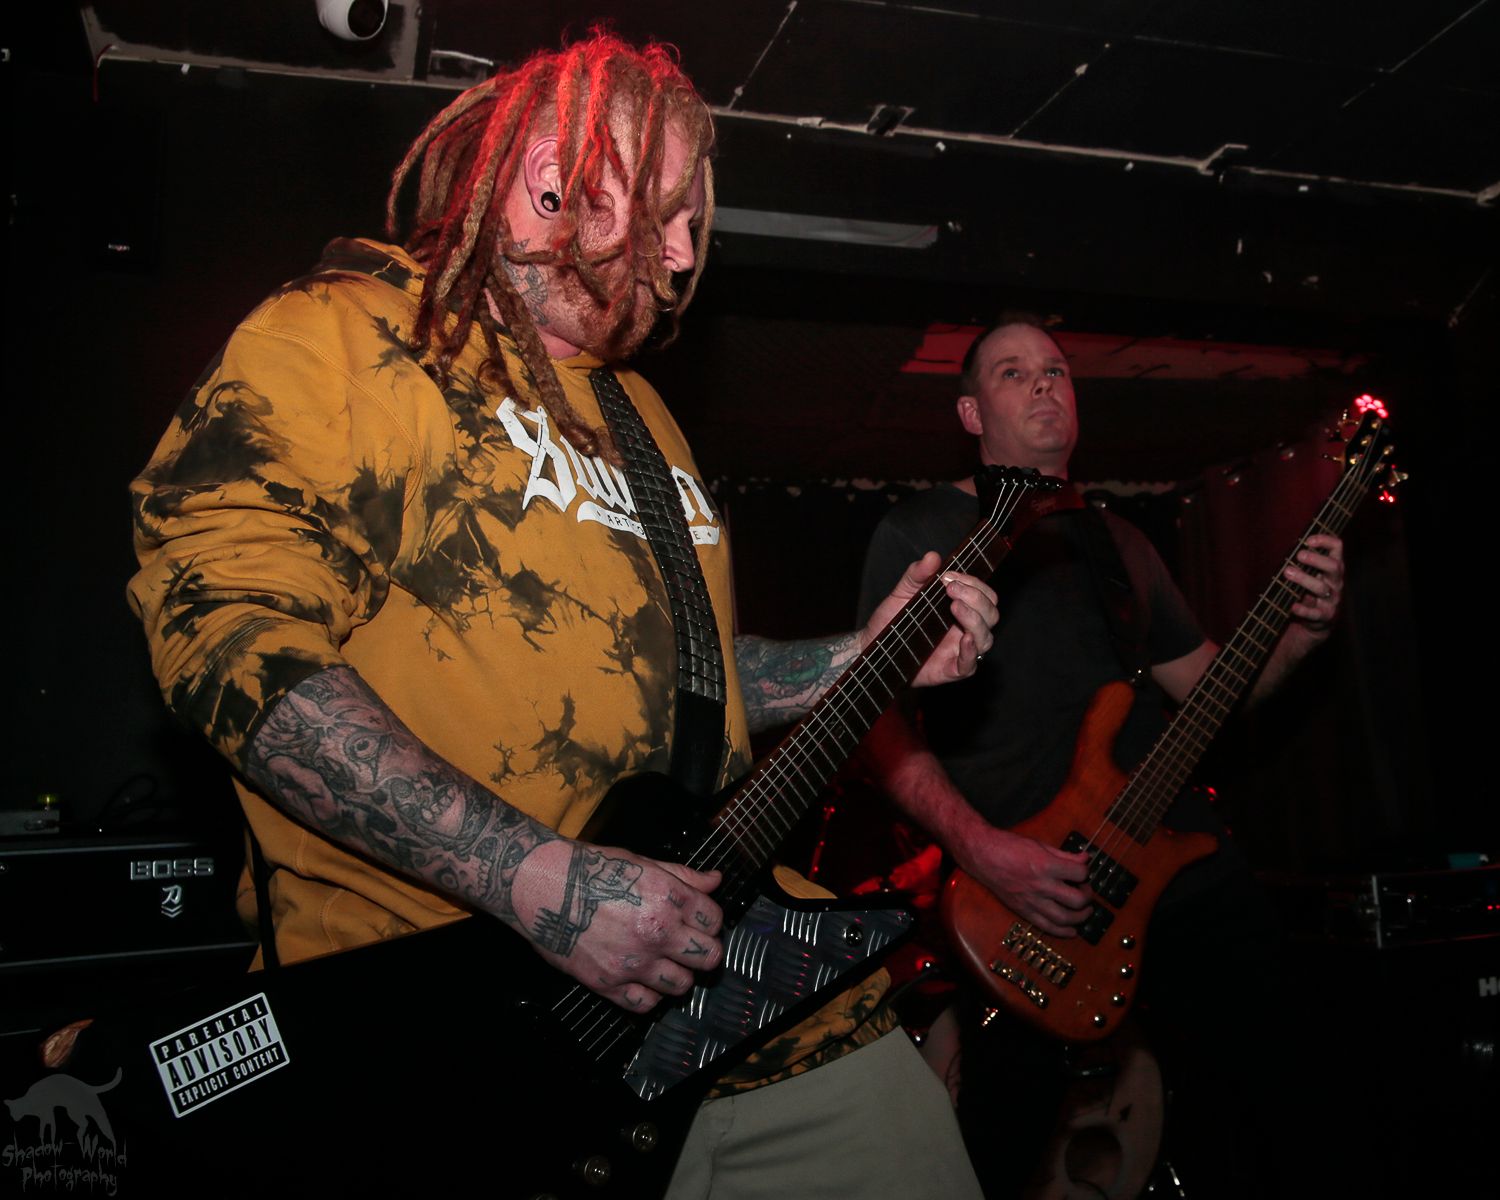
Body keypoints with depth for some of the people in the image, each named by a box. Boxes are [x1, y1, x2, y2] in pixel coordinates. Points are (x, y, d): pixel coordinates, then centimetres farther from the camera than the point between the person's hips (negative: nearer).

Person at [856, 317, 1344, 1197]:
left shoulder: (1116, 540, 18)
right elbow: (883, 719, -9)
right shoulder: (922, 531, -2)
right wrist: (979, 848, -21)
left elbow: (1207, 681, 19)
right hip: (1027, 901, -5)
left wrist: (1299, 631, 0)